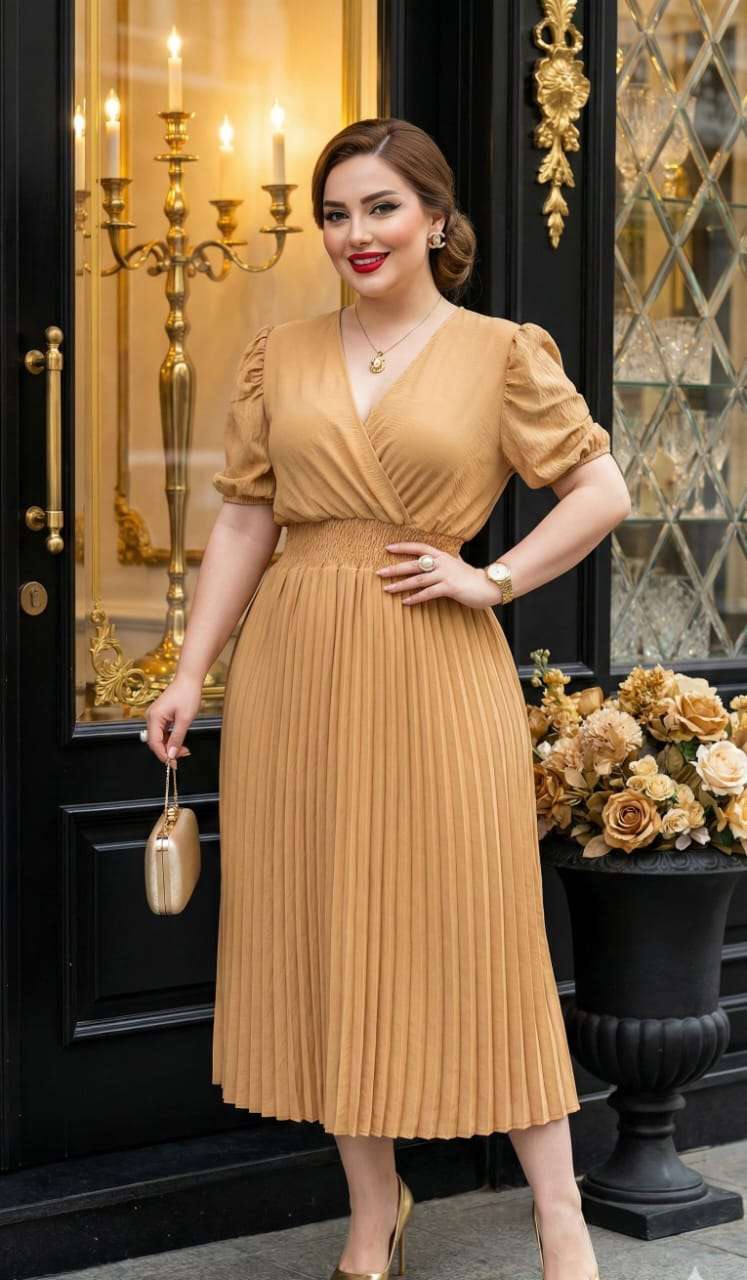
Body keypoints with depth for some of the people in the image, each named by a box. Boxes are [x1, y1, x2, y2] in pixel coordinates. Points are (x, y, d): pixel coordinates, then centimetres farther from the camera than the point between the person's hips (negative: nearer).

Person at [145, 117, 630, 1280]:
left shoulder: (503, 353, 0)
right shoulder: (279, 355, 9)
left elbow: (603, 494, 1)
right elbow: (244, 522, 9)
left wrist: (491, 581, -8)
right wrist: (191, 672, 4)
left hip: (438, 674, -3)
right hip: (295, 671, 3)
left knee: (476, 930, -1)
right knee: (326, 932, 7)